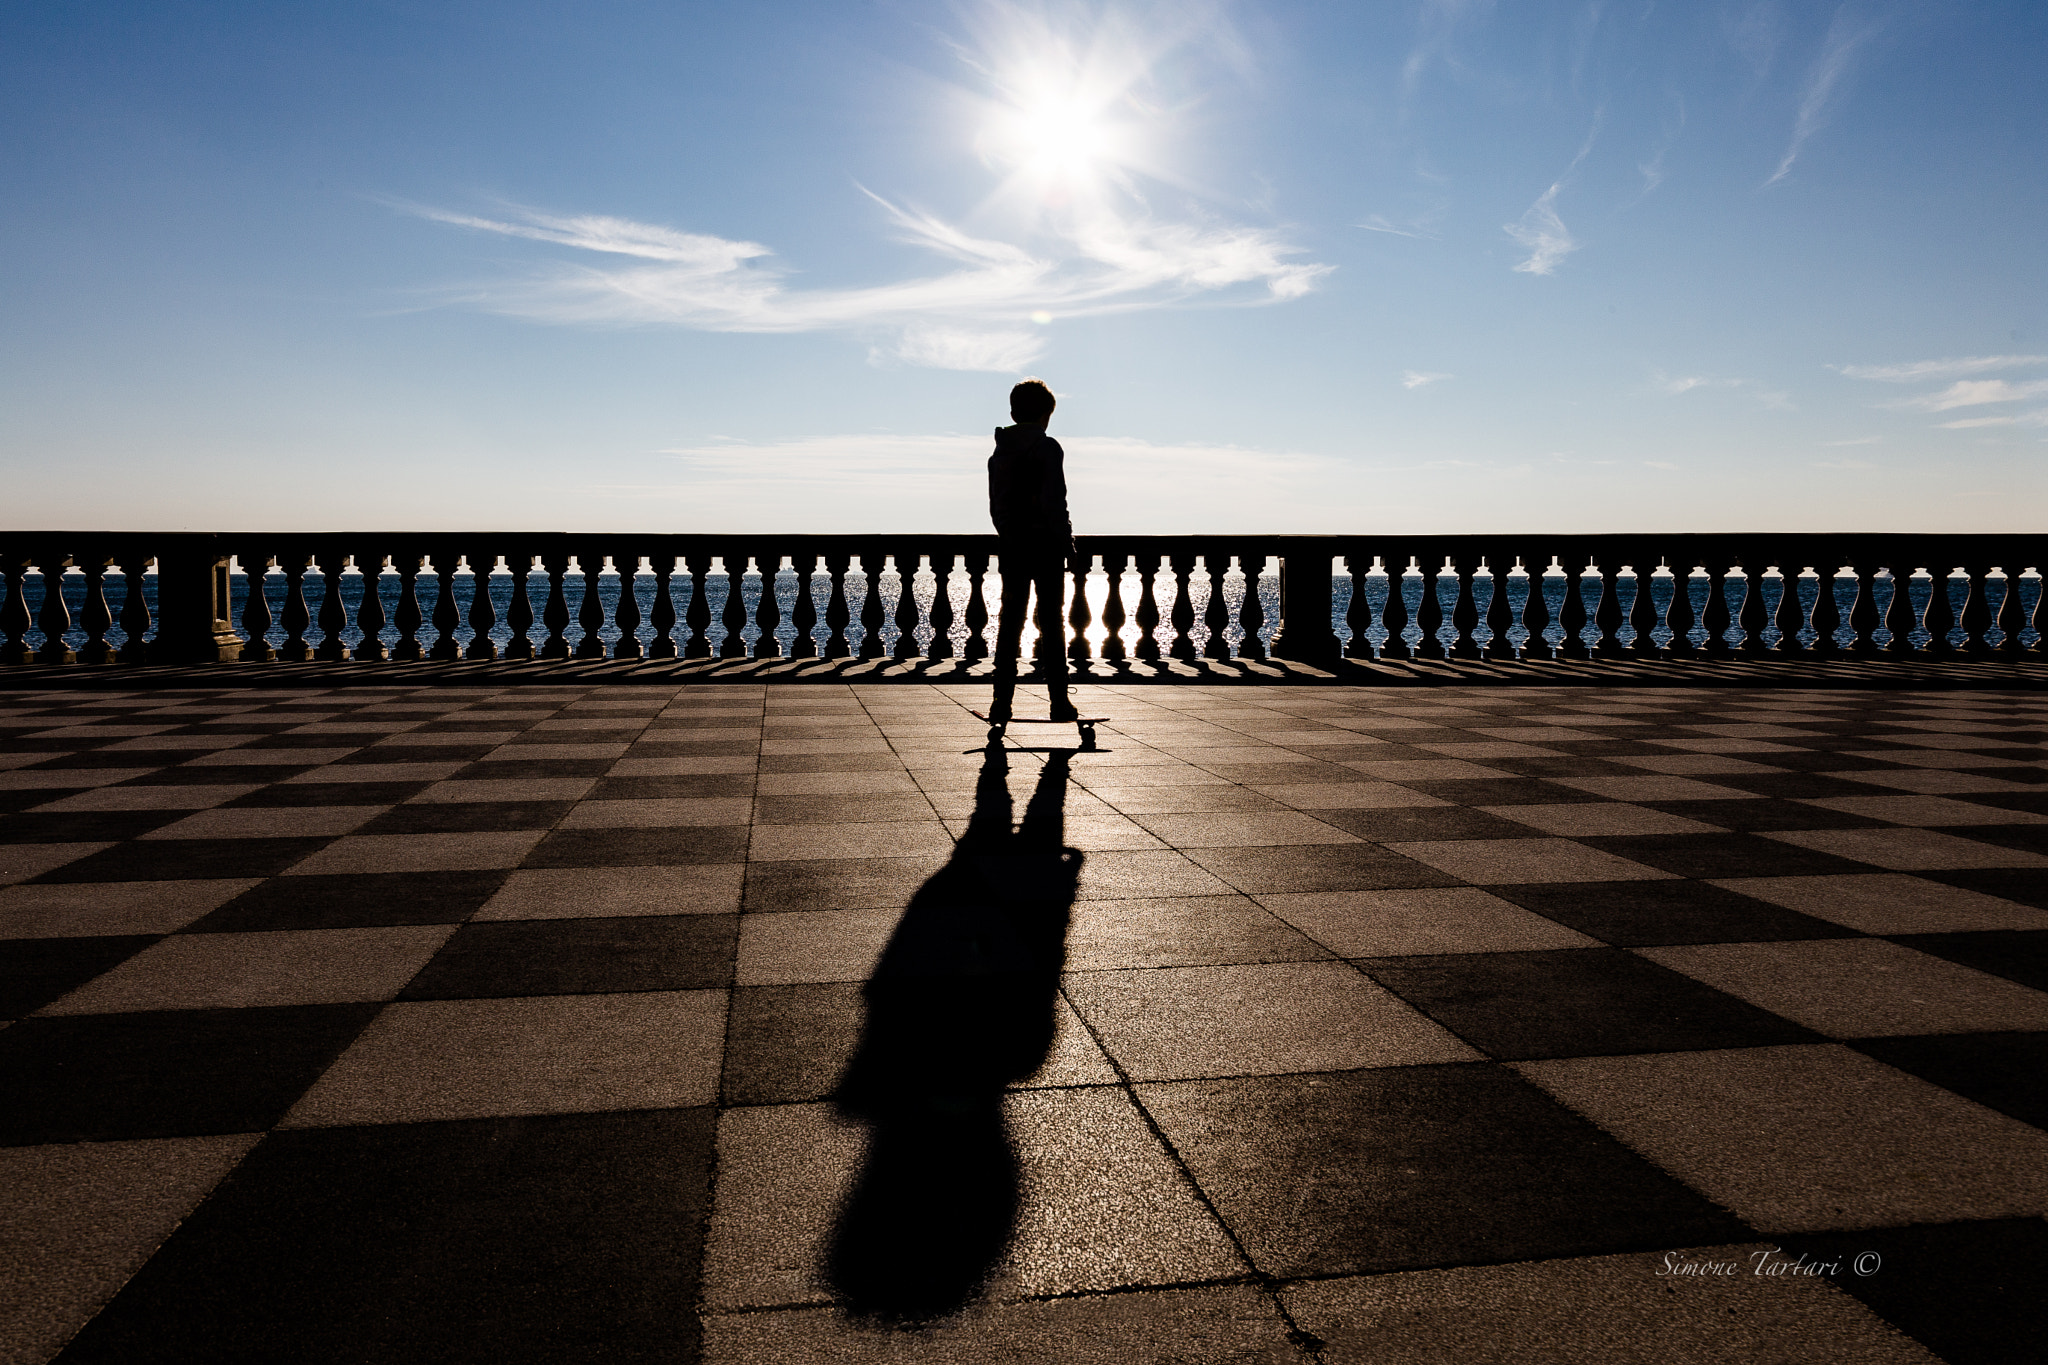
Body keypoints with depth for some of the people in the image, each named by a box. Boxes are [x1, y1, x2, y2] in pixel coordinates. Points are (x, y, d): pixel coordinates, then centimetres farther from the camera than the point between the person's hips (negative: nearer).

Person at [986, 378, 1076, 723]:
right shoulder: (1048, 448, -8)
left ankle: (1002, 700, 5)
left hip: (1011, 544, 5)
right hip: (1045, 543, -5)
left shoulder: (999, 452, 11)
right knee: (1051, 622, 0)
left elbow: (995, 506, 13)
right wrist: (1065, 540, -7)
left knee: (1010, 622, 7)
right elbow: (1053, 502, -15)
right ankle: (1059, 700, 2)